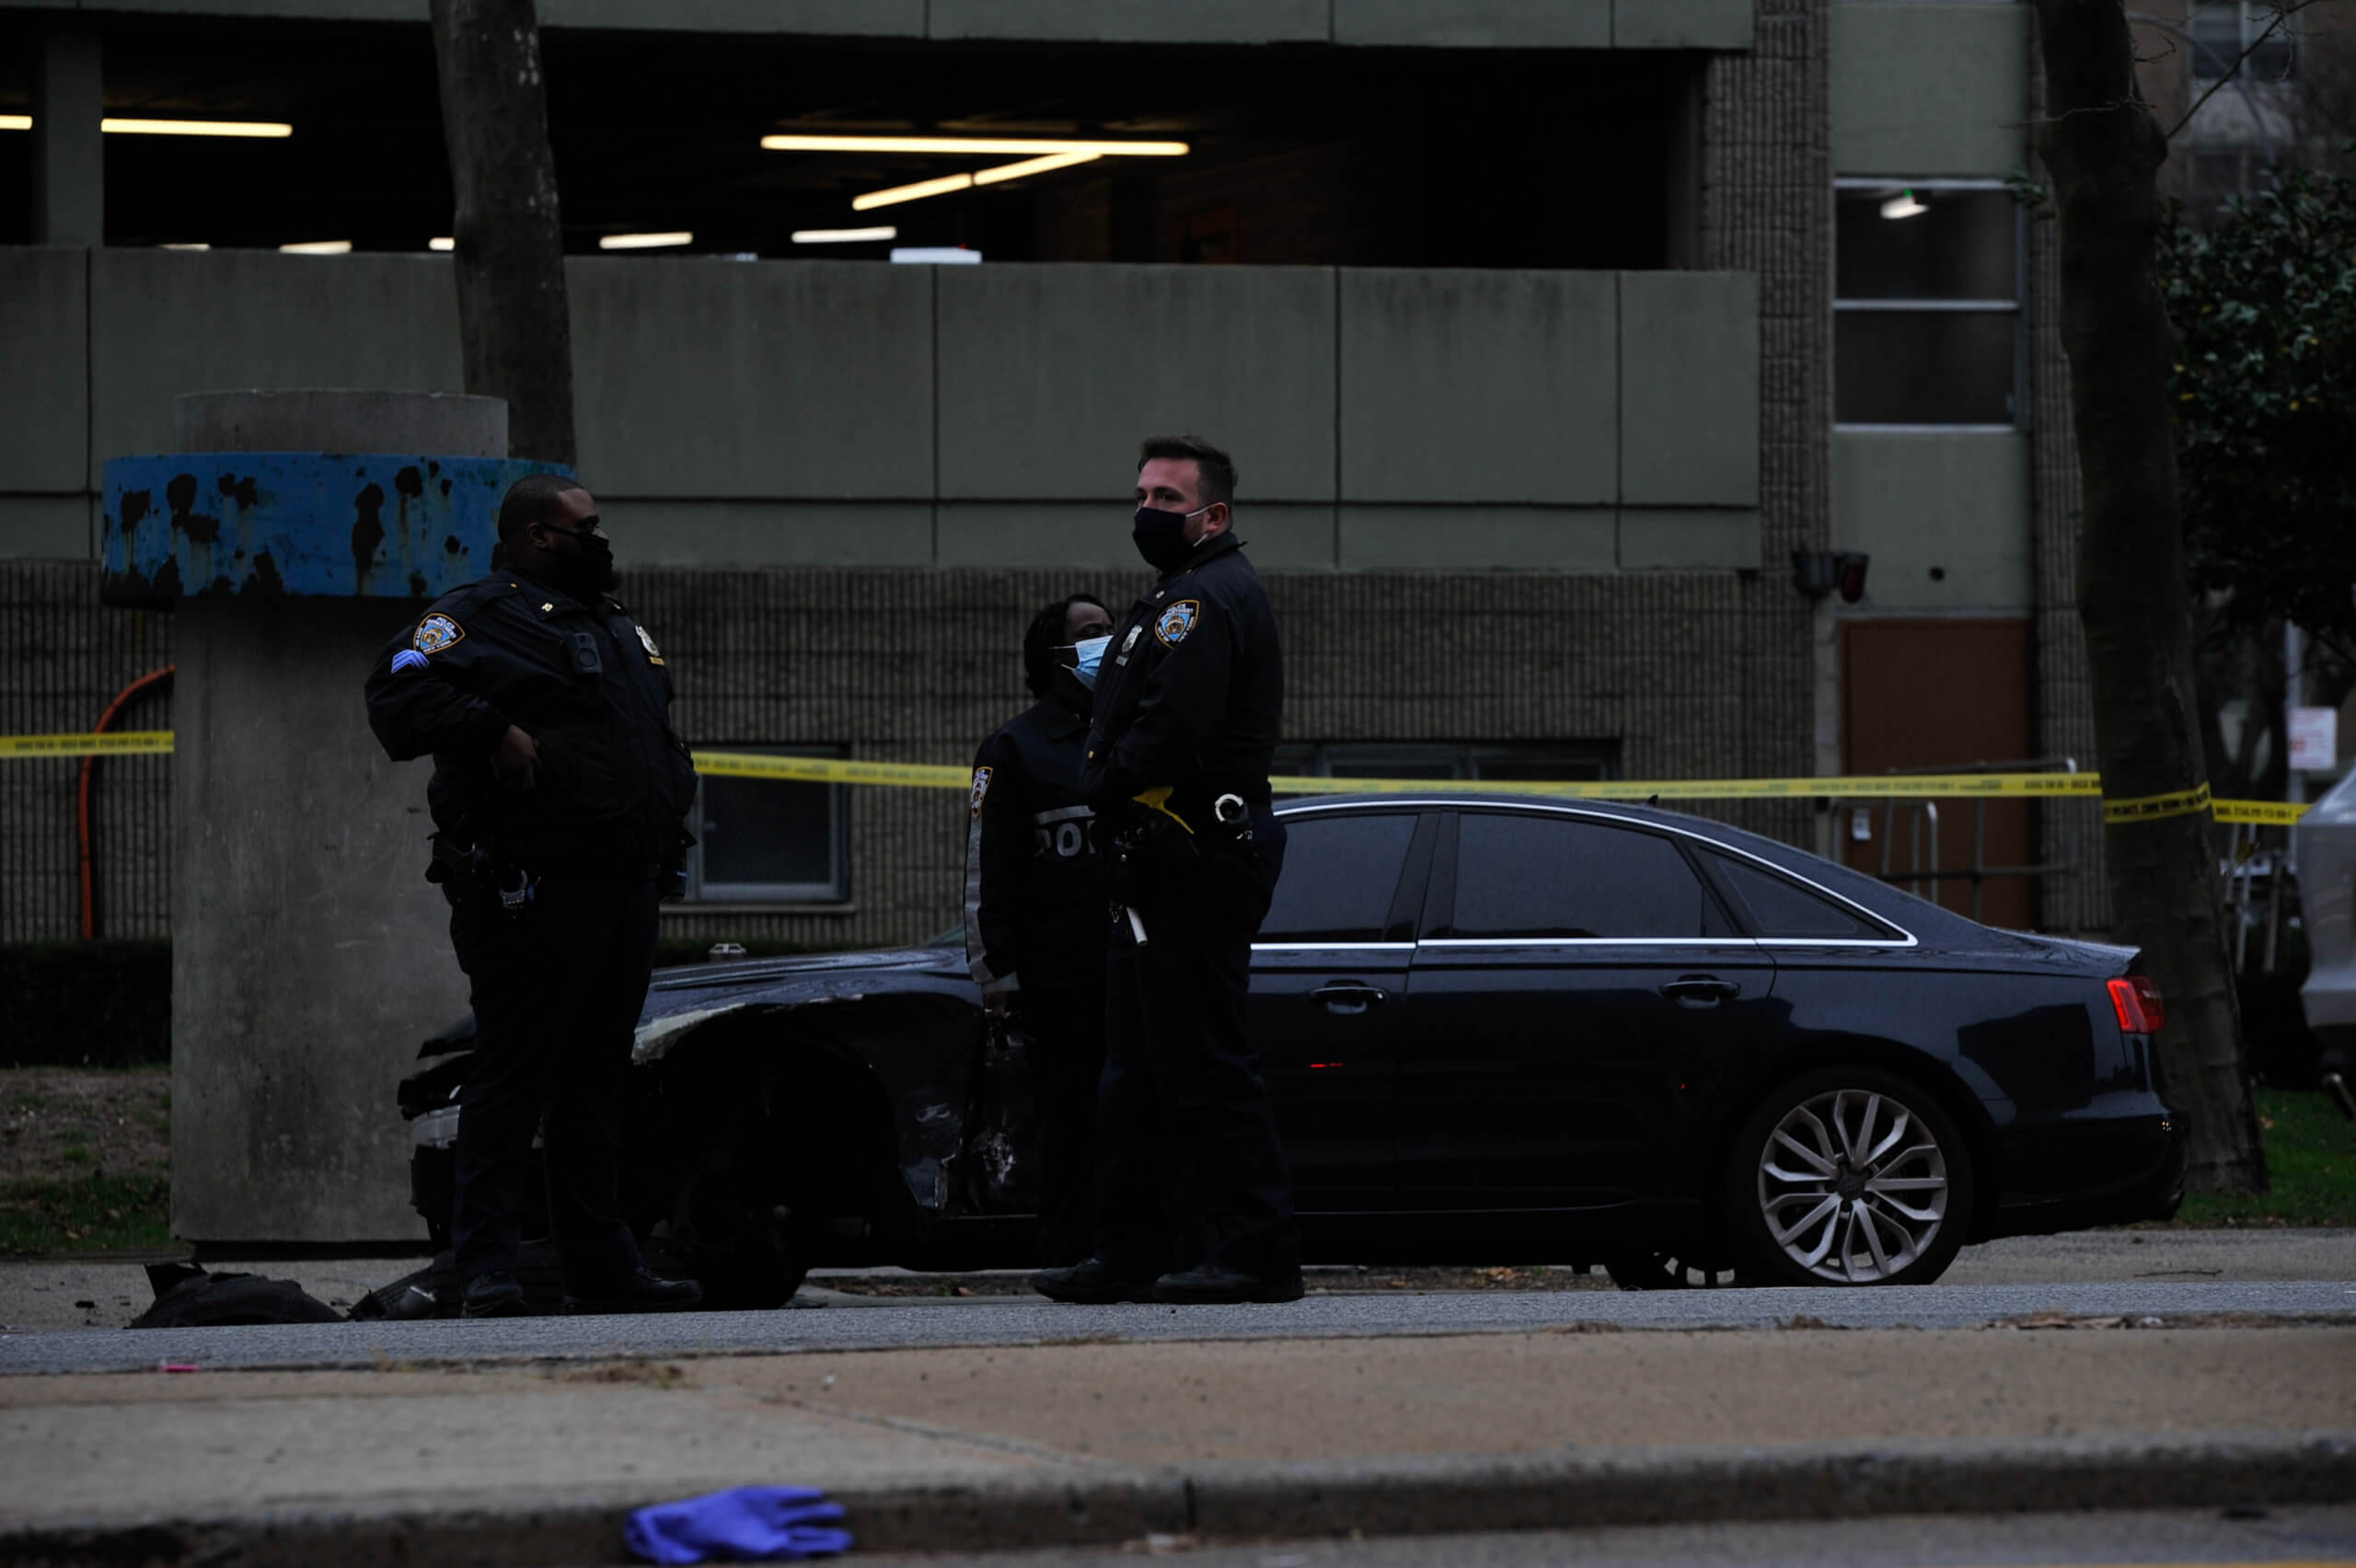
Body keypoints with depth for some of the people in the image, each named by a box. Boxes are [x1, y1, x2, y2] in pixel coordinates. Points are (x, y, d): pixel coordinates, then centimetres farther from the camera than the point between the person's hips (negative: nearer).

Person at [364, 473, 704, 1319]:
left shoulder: (619, 629, 23)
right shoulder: (479, 616, -4)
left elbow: (660, 740, 32)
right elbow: (398, 690, -17)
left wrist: (667, 817, 15)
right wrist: (492, 728, -23)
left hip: (626, 890, 8)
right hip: (533, 892, -8)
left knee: (598, 1076, 12)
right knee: (514, 1075, -8)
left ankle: (601, 1264, 16)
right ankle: (487, 1269, -8)